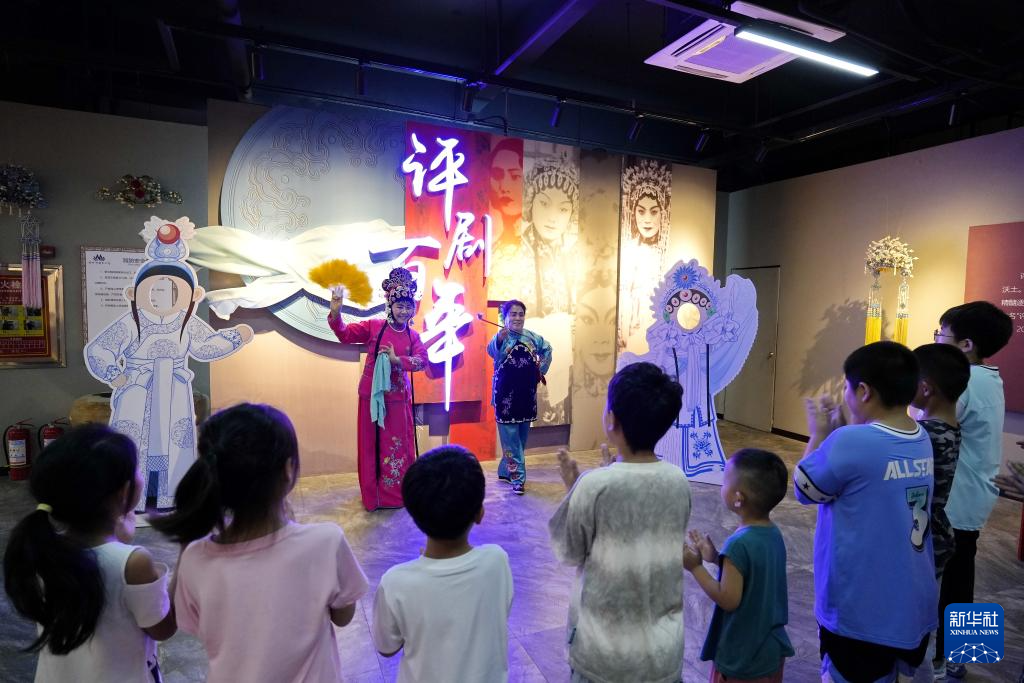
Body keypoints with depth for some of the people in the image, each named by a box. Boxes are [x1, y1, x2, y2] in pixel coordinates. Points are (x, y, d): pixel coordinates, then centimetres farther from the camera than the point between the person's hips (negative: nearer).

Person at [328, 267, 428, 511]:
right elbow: (345, 335, -8)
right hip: (372, 395, -2)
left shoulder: (413, 335, 2)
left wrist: (397, 359, -24)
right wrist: (336, 312, -24)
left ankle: (397, 493, 25)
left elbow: (422, 360, -10)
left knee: (399, 445, 9)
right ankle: (373, 495, 20)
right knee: (372, 445, 7)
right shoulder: (374, 326, -4)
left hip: (398, 397, 2)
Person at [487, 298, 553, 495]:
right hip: (506, 396, -6)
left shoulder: (532, 337, 5)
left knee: (522, 437, 14)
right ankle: (518, 477, 3)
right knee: (510, 437, -3)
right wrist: (500, 339, -54)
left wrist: (542, 369, 13)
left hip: (527, 395, 6)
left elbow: (547, 349, 24)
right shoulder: (501, 337, -11)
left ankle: (506, 471, 30)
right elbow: (492, 351, -34)